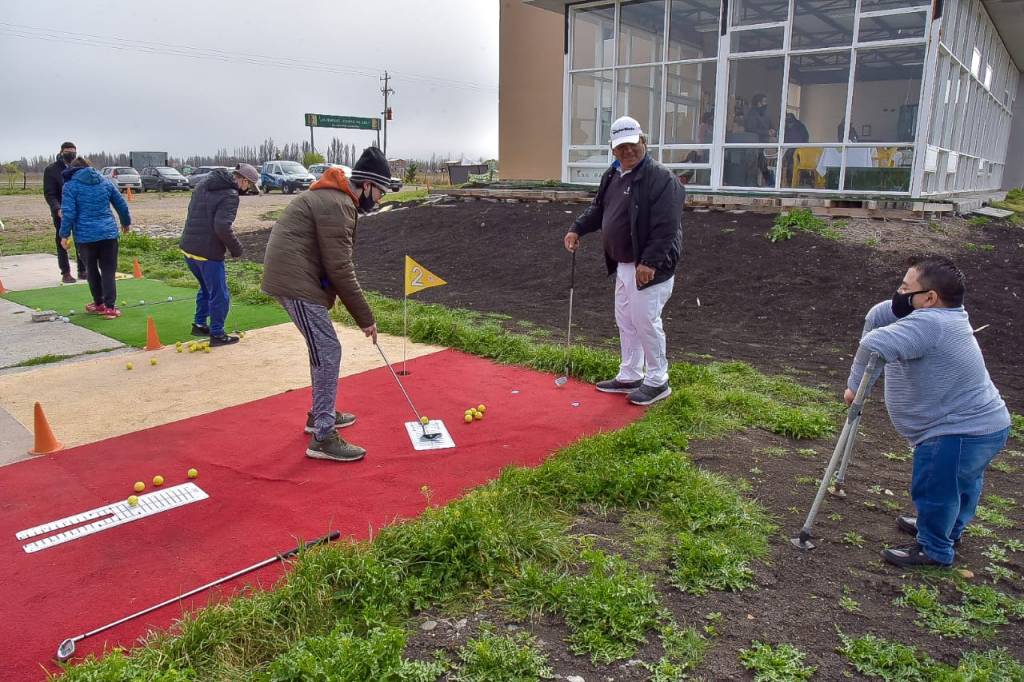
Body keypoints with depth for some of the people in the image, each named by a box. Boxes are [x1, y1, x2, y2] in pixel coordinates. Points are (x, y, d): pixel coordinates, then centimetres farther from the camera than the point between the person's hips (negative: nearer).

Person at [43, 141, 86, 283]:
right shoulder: (51, 170, -5)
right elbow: (49, 193, -9)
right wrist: (57, 209, -26)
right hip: (61, 213, -3)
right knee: (62, 242, 4)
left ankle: (82, 270, 17)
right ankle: (65, 273, 10)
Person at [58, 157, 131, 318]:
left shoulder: (70, 185, -1)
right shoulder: (105, 181, 9)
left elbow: (68, 213, -9)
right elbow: (121, 204, 14)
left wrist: (64, 235, 0)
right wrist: (126, 222, 30)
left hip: (85, 235, -2)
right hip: (108, 233, 2)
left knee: (91, 270, 16)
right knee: (108, 270, 4)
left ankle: (99, 304, 24)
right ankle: (110, 307, -4)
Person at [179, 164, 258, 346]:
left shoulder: (204, 182, 9)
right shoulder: (230, 196, -19)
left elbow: (192, 208, 20)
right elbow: (222, 227, -26)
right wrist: (236, 248, -12)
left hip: (187, 247, 9)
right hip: (208, 253, -9)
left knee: (206, 287, 27)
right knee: (219, 295, 5)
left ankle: (199, 324, 36)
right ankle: (217, 334, 14)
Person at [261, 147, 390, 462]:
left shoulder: (334, 198, 16)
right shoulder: (336, 205, -17)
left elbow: (338, 262, 17)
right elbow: (341, 269, -20)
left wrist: (360, 314, 12)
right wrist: (365, 318, -13)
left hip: (294, 278, 11)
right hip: (296, 282, -11)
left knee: (323, 348, 20)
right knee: (328, 353, -9)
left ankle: (321, 414, 34)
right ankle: (323, 437, -4)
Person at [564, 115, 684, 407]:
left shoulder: (660, 178, -17)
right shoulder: (612, 176, 11)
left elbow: (667, 227, -24)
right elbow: (598, 209, 24)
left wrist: (649, 262, -29)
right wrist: (577, 229, 9)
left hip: (649, 268, -9)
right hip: (623, 265, 9)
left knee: (646, 322, -3)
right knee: (625, 321, 16)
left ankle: (657, 382, 13)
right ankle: (629, 377, 29)